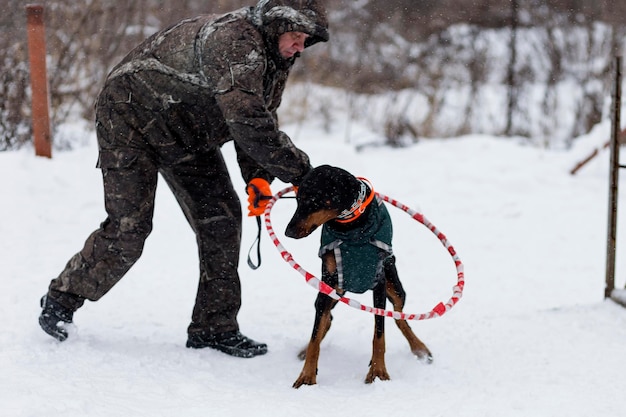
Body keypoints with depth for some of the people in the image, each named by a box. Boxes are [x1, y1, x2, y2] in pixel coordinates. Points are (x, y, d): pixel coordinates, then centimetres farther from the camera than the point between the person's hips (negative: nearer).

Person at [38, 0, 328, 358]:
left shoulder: (277, 59, -3)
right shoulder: (235, 40, -34)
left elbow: (262, 121, 2)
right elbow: (247, 122, -43)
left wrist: (258, 177, -15)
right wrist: (300, 171, -36)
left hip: (188, 135, 9)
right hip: (132, 117, -9)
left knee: (222, 218, -3)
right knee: (128, 228, -11)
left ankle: (214, 328, 5)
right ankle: (61, 301, 12)